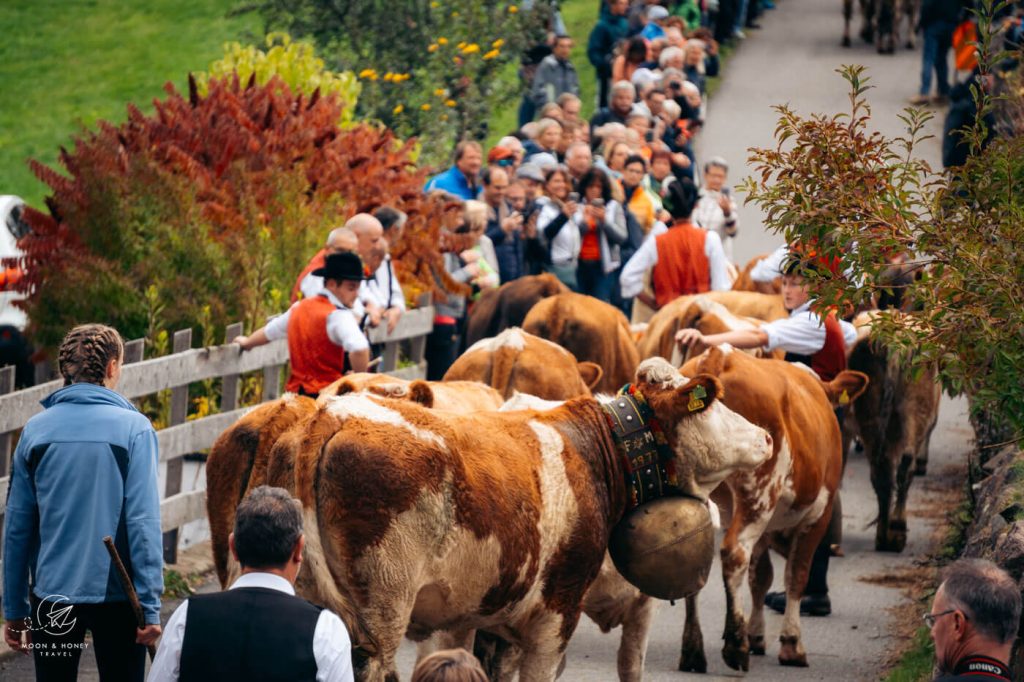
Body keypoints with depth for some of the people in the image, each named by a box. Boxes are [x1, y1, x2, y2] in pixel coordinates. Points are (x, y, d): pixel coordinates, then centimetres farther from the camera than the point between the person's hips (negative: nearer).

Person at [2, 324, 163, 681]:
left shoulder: (35, 431, 0)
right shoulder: (133, 429, -8)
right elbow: (143, 522, -14)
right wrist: (150, 607, -12)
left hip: (52, 595, 2)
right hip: (116, 596, -2)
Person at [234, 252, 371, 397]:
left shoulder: (300, 308, 14)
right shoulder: (337, 315, -12)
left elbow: (269, 331, 31)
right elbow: (359, 348, -30)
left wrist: (247, 342, 52)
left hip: (296, 391, 9)